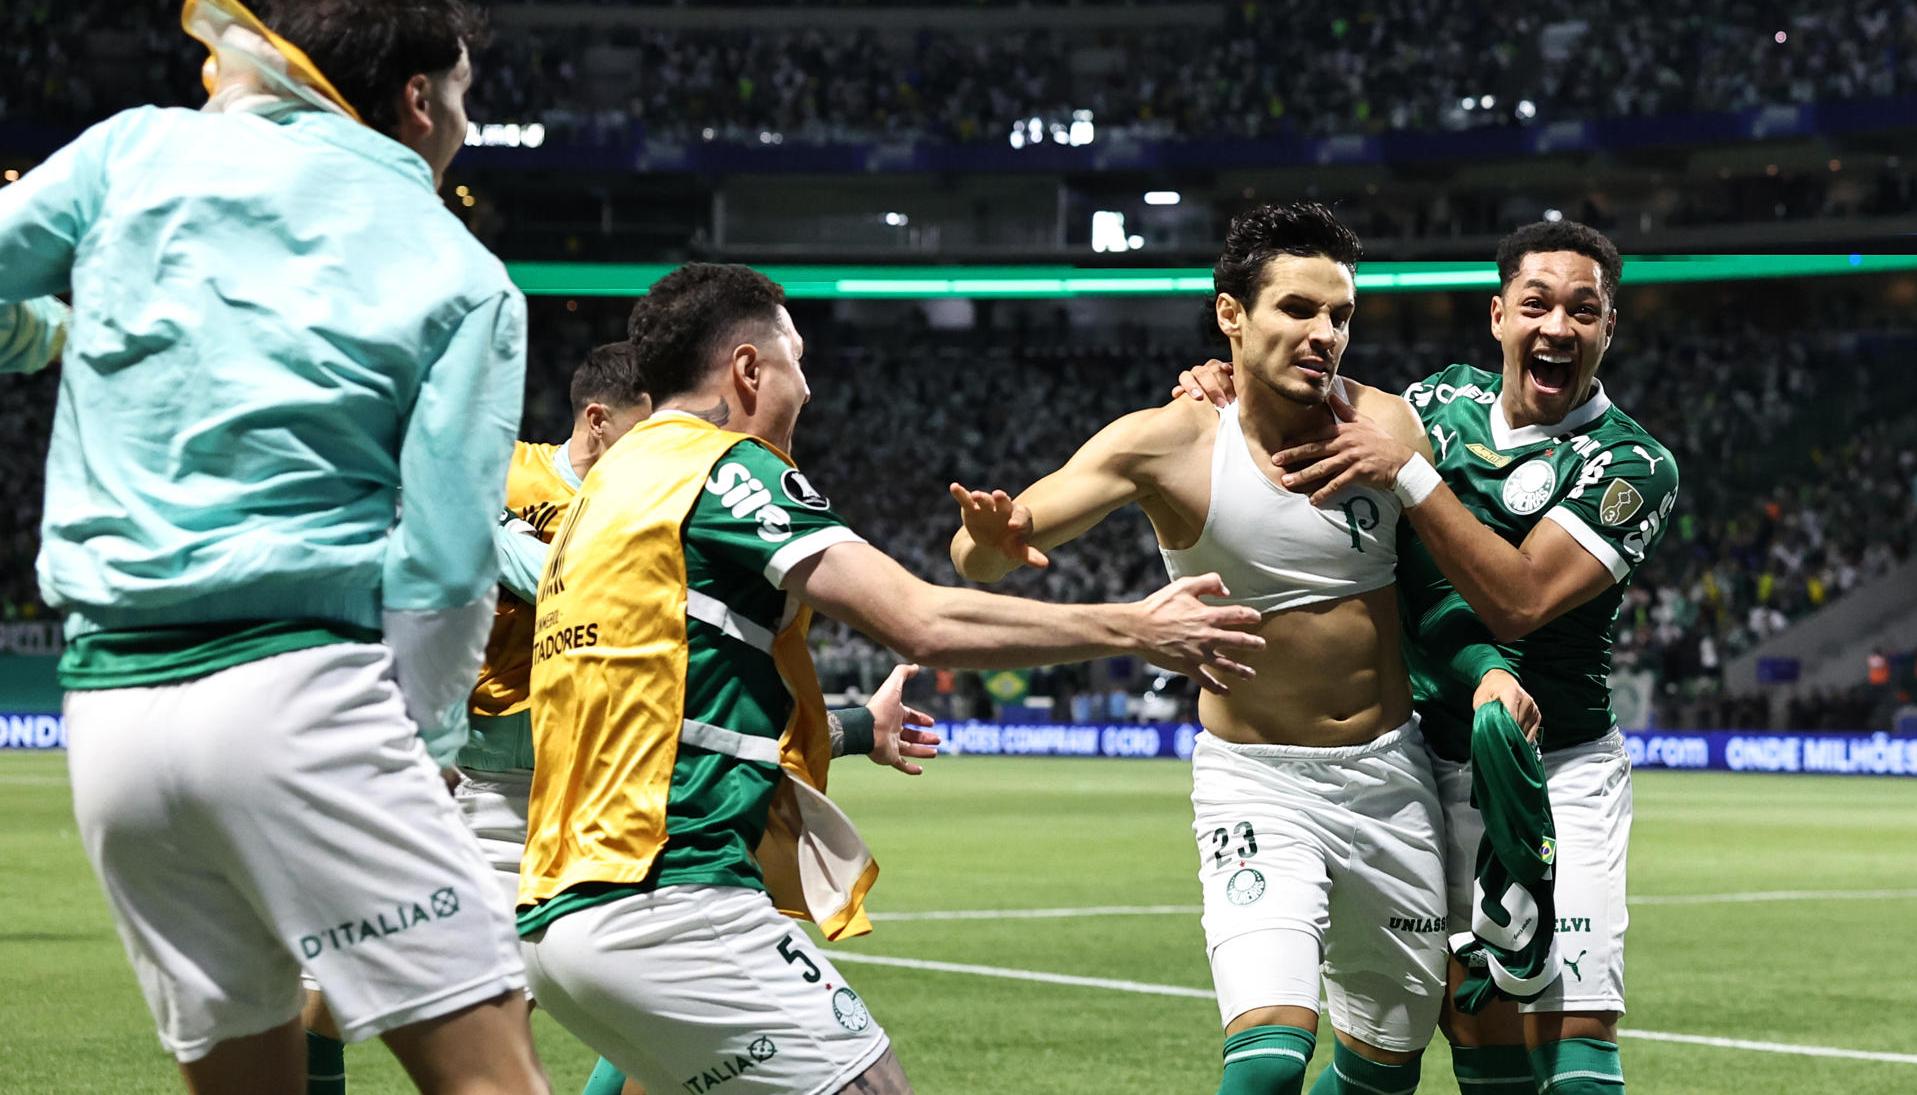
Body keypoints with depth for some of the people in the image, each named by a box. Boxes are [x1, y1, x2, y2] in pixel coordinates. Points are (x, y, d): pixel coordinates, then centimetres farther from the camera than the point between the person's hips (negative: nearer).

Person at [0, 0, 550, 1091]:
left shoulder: (138, 149, 12)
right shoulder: (464, 280, 5)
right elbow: (445, 565, -2)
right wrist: (420, 741, 6)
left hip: (108, 706, 5)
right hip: (298, 687, -5)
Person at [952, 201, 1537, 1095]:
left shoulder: (1385, 426, -7)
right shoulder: (1170, 443, -14)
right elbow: (982, 558, -20)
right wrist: (992, 538, -43)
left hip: (1390, 775, 4)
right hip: (1255, 784, -3)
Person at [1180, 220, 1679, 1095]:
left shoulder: (1631, 466, -9)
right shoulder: (1442, 403, 7)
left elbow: (1519, 600, -21)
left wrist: (1407, 472, -25)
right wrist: (1228, 396, -1)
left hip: (1556, 773, -4)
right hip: (1427, 763, 4)